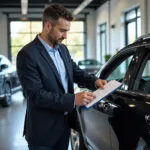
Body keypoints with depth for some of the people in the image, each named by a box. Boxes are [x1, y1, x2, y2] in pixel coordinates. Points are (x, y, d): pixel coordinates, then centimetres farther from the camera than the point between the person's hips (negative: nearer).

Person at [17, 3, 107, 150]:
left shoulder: (63, 49, 7)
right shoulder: (27, 54, -19)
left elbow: (76, 72, 17)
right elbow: (35, 95, -24)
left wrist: (94, 81, -4)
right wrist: (73, 99, -28)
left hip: (65, 124, 7)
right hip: (43, 130, -7)